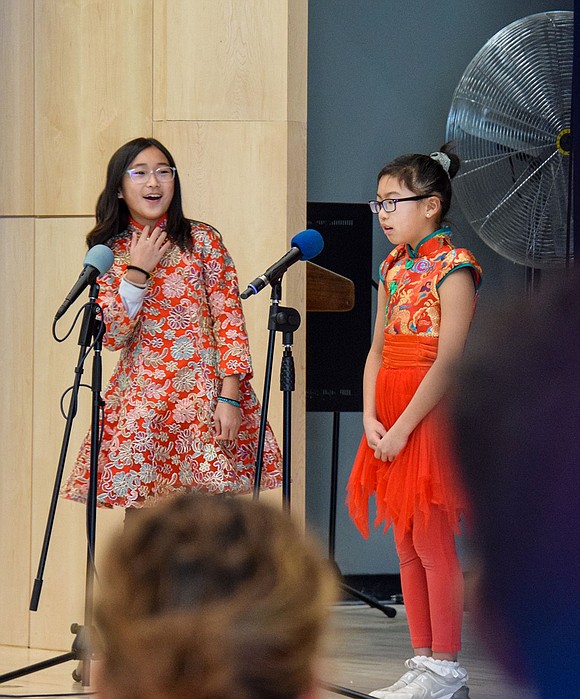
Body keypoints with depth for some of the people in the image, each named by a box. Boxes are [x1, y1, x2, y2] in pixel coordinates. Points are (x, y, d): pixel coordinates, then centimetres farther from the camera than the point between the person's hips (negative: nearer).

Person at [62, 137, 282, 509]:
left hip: (206, 395, -2)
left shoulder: (202, 240, 2)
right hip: (141, 401, 2)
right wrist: (138, 271, -9)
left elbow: (229, 318, -3)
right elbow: (112, 336, -1)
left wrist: (230, 396, -11)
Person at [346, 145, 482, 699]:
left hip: (429, 414, -8)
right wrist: (371, 418, -2)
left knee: (432, 540, -5)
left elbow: (447, 362, -17)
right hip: (390, 419, 8)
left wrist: (403, 428, -17)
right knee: (406, 543, 10)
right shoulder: (394, 265, 13)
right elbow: (378, 349, 11)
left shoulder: (453, 267, -12)